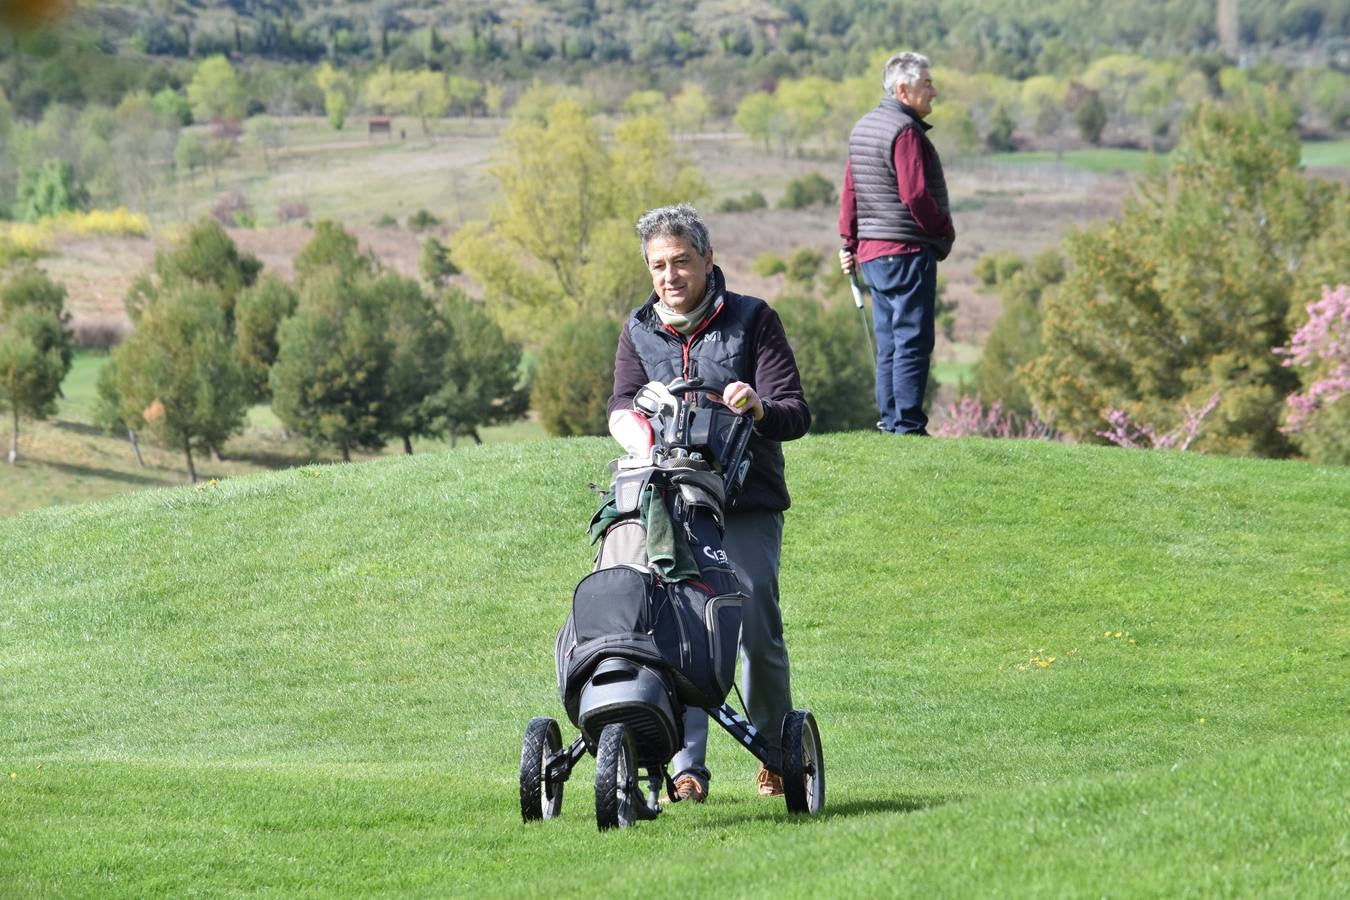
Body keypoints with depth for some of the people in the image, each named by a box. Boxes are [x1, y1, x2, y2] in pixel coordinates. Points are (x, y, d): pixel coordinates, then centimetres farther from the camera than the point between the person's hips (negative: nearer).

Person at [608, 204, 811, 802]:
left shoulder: (753, 320, 5)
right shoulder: (638, 333, 15)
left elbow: (795, 414, -1)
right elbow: (622, 405, 2)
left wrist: (757, 409, -24)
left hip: (748, 505, -2)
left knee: (757, 630, -8)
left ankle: (776, 753, 12)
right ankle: (687, 767, -8)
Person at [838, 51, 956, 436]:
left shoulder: (863, 127, 14)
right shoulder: (905, 132, -15)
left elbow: (849, 188, 17)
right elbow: (915, 195, -19)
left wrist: (849, 240, 21)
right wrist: (945, 231, -5)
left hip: (871, 252, 9)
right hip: (907, 251, -9)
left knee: (889, 343, 12)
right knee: (912, 342, -7)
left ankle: (890, 421, 13)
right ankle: (908, 426, -8)